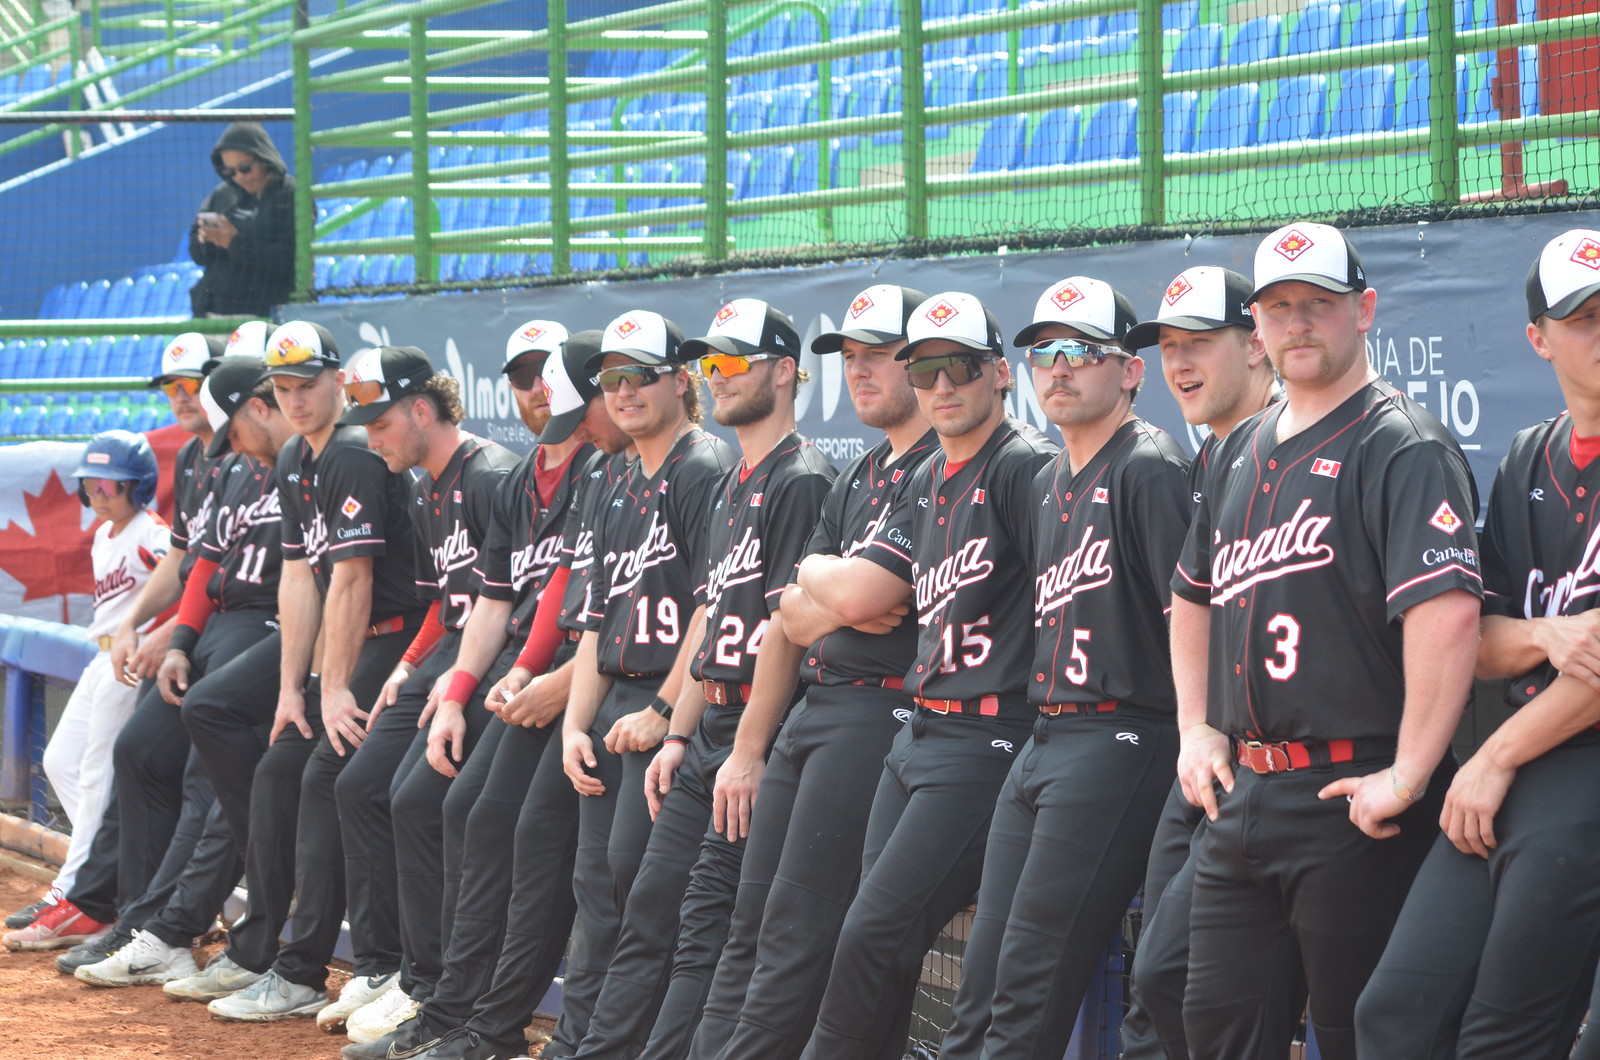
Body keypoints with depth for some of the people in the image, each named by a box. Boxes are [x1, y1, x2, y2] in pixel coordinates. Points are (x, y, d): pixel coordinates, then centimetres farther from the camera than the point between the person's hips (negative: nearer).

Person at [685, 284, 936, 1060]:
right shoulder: (856, 481, 21)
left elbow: (857, 594, -18)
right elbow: (794, 618, 16)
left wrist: (814, 575, 3)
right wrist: (842, 600, -6)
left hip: (878, 711, -10)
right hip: (811, 707, 10)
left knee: (797, 936, -10)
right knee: (750, 926, 8)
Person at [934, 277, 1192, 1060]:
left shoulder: (1149, 468, -8)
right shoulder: (1048, 482, 20)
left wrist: (1197, 746, -17)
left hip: (1118, 740, -9)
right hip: (1043, 738, 9)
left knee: (1031, 981, -11)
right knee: (983, 968, 7)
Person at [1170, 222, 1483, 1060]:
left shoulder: (1402, 447, -10)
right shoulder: (1243, 450, 16)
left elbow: (1447, 613, -23)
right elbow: (1193, 595, 29)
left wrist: (1407, 778, -24)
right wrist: (1196, 729, 18)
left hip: (1353, 802, -8)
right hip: (1245, 794, 8)